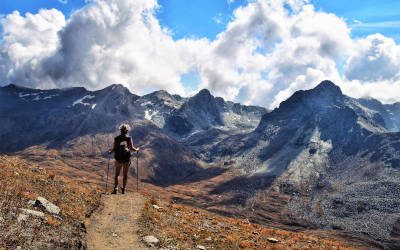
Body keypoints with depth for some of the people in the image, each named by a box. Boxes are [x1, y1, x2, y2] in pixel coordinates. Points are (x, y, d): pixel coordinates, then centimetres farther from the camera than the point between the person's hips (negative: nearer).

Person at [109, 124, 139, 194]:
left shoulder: (116, 139, -4)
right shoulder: (129, 138, -6)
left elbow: (114, 149, -4)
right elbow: (132, 148, -8)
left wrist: (110, 152, 17)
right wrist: (137, 149, 13)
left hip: (118, 159, 0)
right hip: (127, 159, 0)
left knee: (117, 174, 11)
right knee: (125, 174, 10)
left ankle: (115, 189, 6)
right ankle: (123, 189, 11)